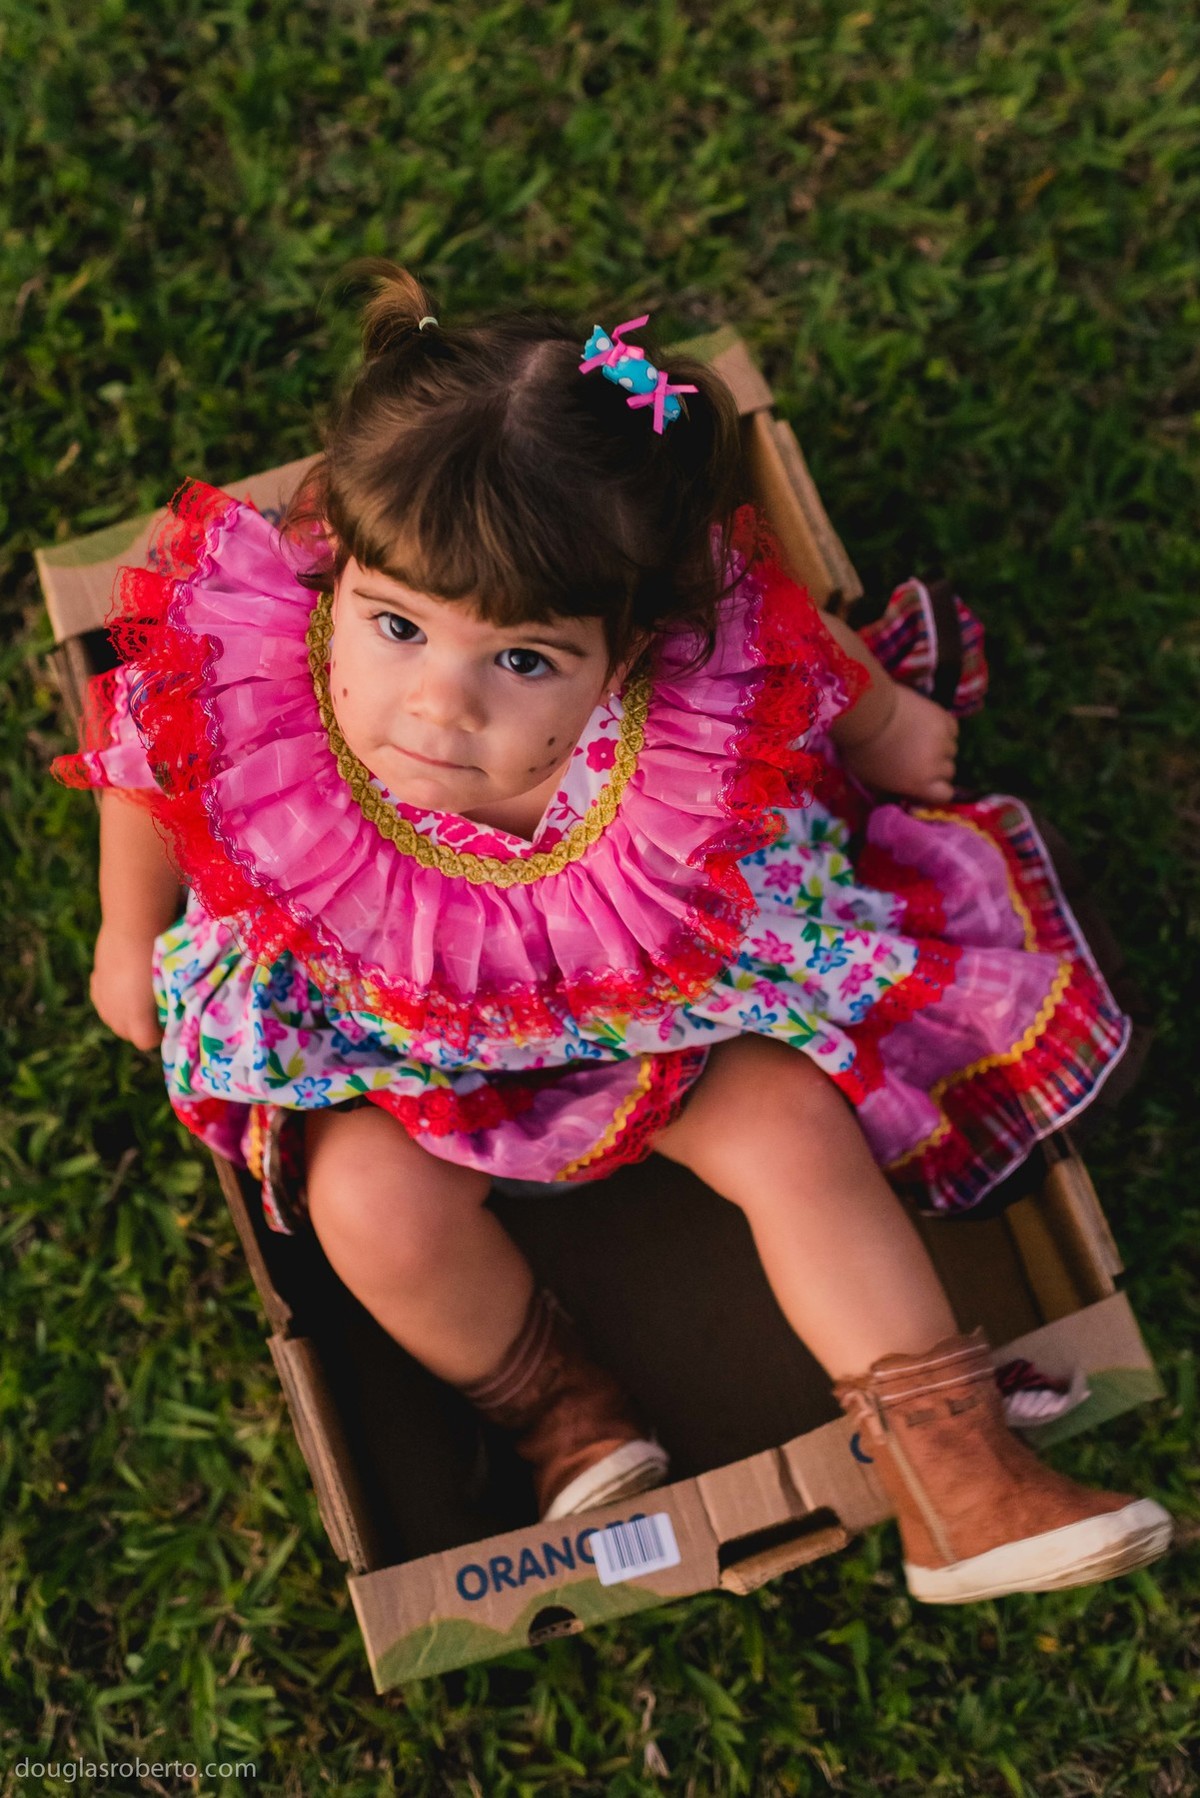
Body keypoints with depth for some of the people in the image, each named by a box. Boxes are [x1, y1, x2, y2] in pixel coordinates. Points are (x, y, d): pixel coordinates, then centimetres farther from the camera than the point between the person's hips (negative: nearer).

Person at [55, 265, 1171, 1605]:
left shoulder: (716, 693, -38)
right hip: (382, 1028, 0)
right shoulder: (237, 692, -38)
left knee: (797, 1126, -11)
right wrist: (132, 947, 5)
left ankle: (956, 1484, 5)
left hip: (666, 993, 1)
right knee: (376, 1206, -22)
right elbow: (145, 777, -12)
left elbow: (827, 674, -11)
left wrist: (889, 728, 12)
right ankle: (551, 1409, 11)